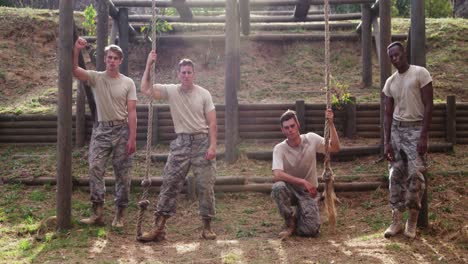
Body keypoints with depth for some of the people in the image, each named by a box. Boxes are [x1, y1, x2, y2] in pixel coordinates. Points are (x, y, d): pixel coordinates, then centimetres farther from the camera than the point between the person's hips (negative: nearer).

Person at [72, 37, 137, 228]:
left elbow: (131, 112, -3)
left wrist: (132, 137, -10)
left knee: (123, 174, 3)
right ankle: (98, 213, -4)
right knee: (95, 169, -9)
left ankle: (119, 215, 14)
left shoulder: (128, 83, 0)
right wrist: (76, 50, -29)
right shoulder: (95, 78, 3)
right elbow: (73, 69, -13)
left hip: (122, 130, -1)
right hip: (101, 130, 1)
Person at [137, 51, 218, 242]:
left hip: (202, 142, -1)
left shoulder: (203, 94, 0)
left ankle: (207, 227, 13)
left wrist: (212, 146, -11)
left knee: (205, 185, 2)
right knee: (169, 184, -1)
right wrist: (149, 65, -6)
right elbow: (145, 89, -2)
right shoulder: (171, 91, 3)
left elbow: (212, 123, -2)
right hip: (181, 142, 1)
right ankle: (159, 227, 3)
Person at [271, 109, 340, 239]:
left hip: (308, 192, 0)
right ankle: (291, 223, -10)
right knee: (277, 187, -37)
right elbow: (277, 175, -28)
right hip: (290, 189, 0)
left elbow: (335, 148, -15)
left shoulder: (311, 139, -8)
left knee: (311, 230, -21)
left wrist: (331, 123, -24)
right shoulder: (279, 149, -15)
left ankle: (299, 214, 17)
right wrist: (303, 182, -34)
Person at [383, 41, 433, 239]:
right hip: (396, 129, 5)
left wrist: (424, 136, -16)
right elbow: (388, 114, 10)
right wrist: (386, 141, 2)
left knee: (415, 174, -10)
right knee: (396, 175, 3)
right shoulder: (390, 82, 9)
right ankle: (397, 220, 9)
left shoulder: (420, 73, -6)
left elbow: (429, 106, -10)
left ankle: (412, 220, 3)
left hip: (415, 128, -5)